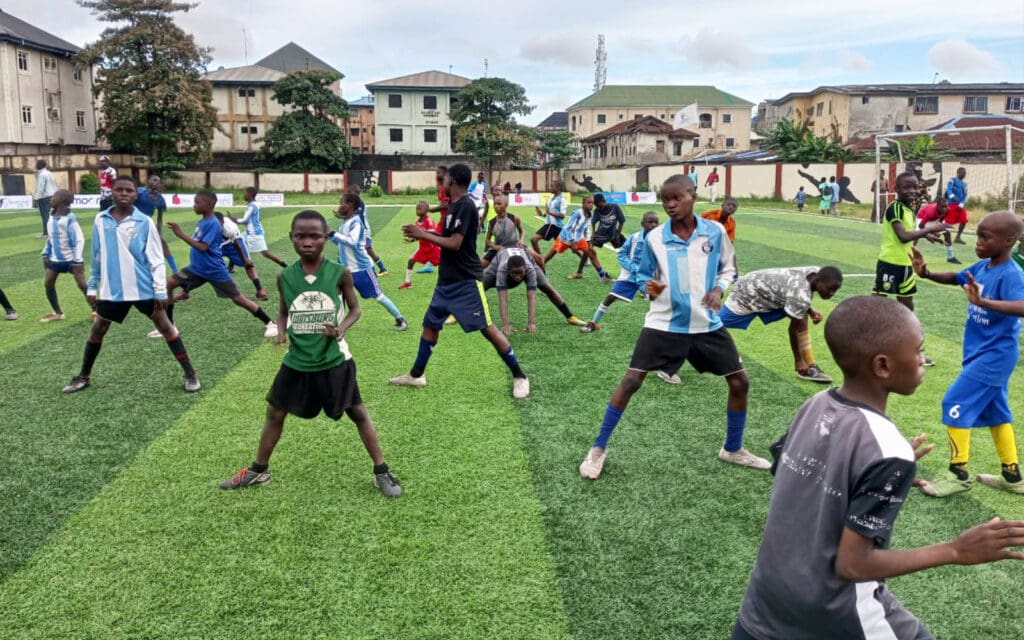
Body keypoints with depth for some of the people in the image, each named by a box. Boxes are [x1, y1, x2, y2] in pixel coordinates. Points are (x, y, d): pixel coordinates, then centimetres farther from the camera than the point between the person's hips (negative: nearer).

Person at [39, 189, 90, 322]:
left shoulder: (70, 218, -18)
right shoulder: (52, 217, 5)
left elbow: (79, 239, -19)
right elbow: (50, 237, 18)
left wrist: (77, 260, -22)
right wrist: (45, 254, 13)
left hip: (71, 259, -8)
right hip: (55, 259, 8)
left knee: (82, 285, -8)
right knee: (48, 284, 7)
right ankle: (57, 313, 21)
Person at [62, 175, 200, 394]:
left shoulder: (144, 222, -9)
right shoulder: (100, 220, 1)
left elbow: (156, 259, -6)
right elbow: (97, 256, 11)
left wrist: (161, 291, -9)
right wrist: (92, 286, 14)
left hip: (143, 288, -3)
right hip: (111, 290, 3)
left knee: (165, 327, 4)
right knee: (96, 330, 12)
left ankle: (190, 374, 9)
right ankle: (84, 376, 31)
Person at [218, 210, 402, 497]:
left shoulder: (340, 273, -12)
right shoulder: (285, 276, -5)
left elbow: (355, 308, 1)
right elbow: (283, 312, 10)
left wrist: (341, 329, -18)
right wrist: (281, 332, -10)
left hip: (334, 361, -3)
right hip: (296, 361, 3)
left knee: (358, 413, 5)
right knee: (275, 413, 14)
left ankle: (382, 472, 18)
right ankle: (258, 470, 35)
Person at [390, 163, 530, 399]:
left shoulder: (465, 205, -18)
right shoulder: (454, 205, 12)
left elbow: (455, 243, -24)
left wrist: (424, 235, -13)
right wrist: (423, 233, 10)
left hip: (467, 281, -10)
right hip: (447, 279, 10)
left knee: (487, 328, -8)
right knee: (430, 323, 14)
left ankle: (519, 377, 1)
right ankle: (416, 375, 26)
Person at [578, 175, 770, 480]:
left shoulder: (715, 232, -3)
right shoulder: (654, 238, -5)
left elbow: (727, 268, 11)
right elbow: (643, 275, 7)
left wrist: (718, 289, -9)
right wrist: (649, 287, -15)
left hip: (707, 324, 2)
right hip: (664, 323, -2)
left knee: (740, 382, 5)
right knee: (631, 381, -9)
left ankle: (733, 449, 29)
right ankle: (598, 448, 6)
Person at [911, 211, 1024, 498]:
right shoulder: (983, 266, 1)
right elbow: (956, 277, 16)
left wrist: (984, 301, -53)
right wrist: (926, 273, -2)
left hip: (994, 356, -9)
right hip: (987, 355, 9)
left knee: (955, 403, -8)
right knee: (994, 411, 17)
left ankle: (958, 474, 4)